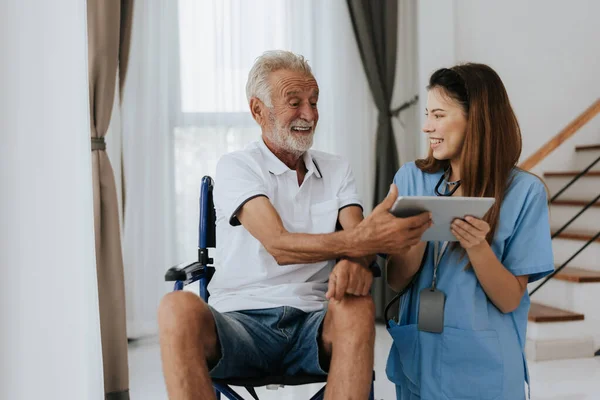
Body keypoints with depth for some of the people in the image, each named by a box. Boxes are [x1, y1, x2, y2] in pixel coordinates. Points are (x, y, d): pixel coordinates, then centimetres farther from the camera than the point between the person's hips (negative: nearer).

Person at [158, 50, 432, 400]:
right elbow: (279, 246, -14)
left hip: (315, 322, 3)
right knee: (180, 308, -34)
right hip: (242, 321, -2)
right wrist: (360, 241, -31)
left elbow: (357, 237, -1)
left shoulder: (337, 170, 16)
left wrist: (357, 261, -28)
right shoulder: (236, 167, 3)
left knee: (356, 307, -33)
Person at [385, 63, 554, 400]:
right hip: (417, 357, 3)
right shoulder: (412, 178, -1)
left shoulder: (524, 191, -9)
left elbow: (509, 301, -8)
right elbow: (396, 281, -2)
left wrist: (478, 247, -25)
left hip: (483, 364, -2)